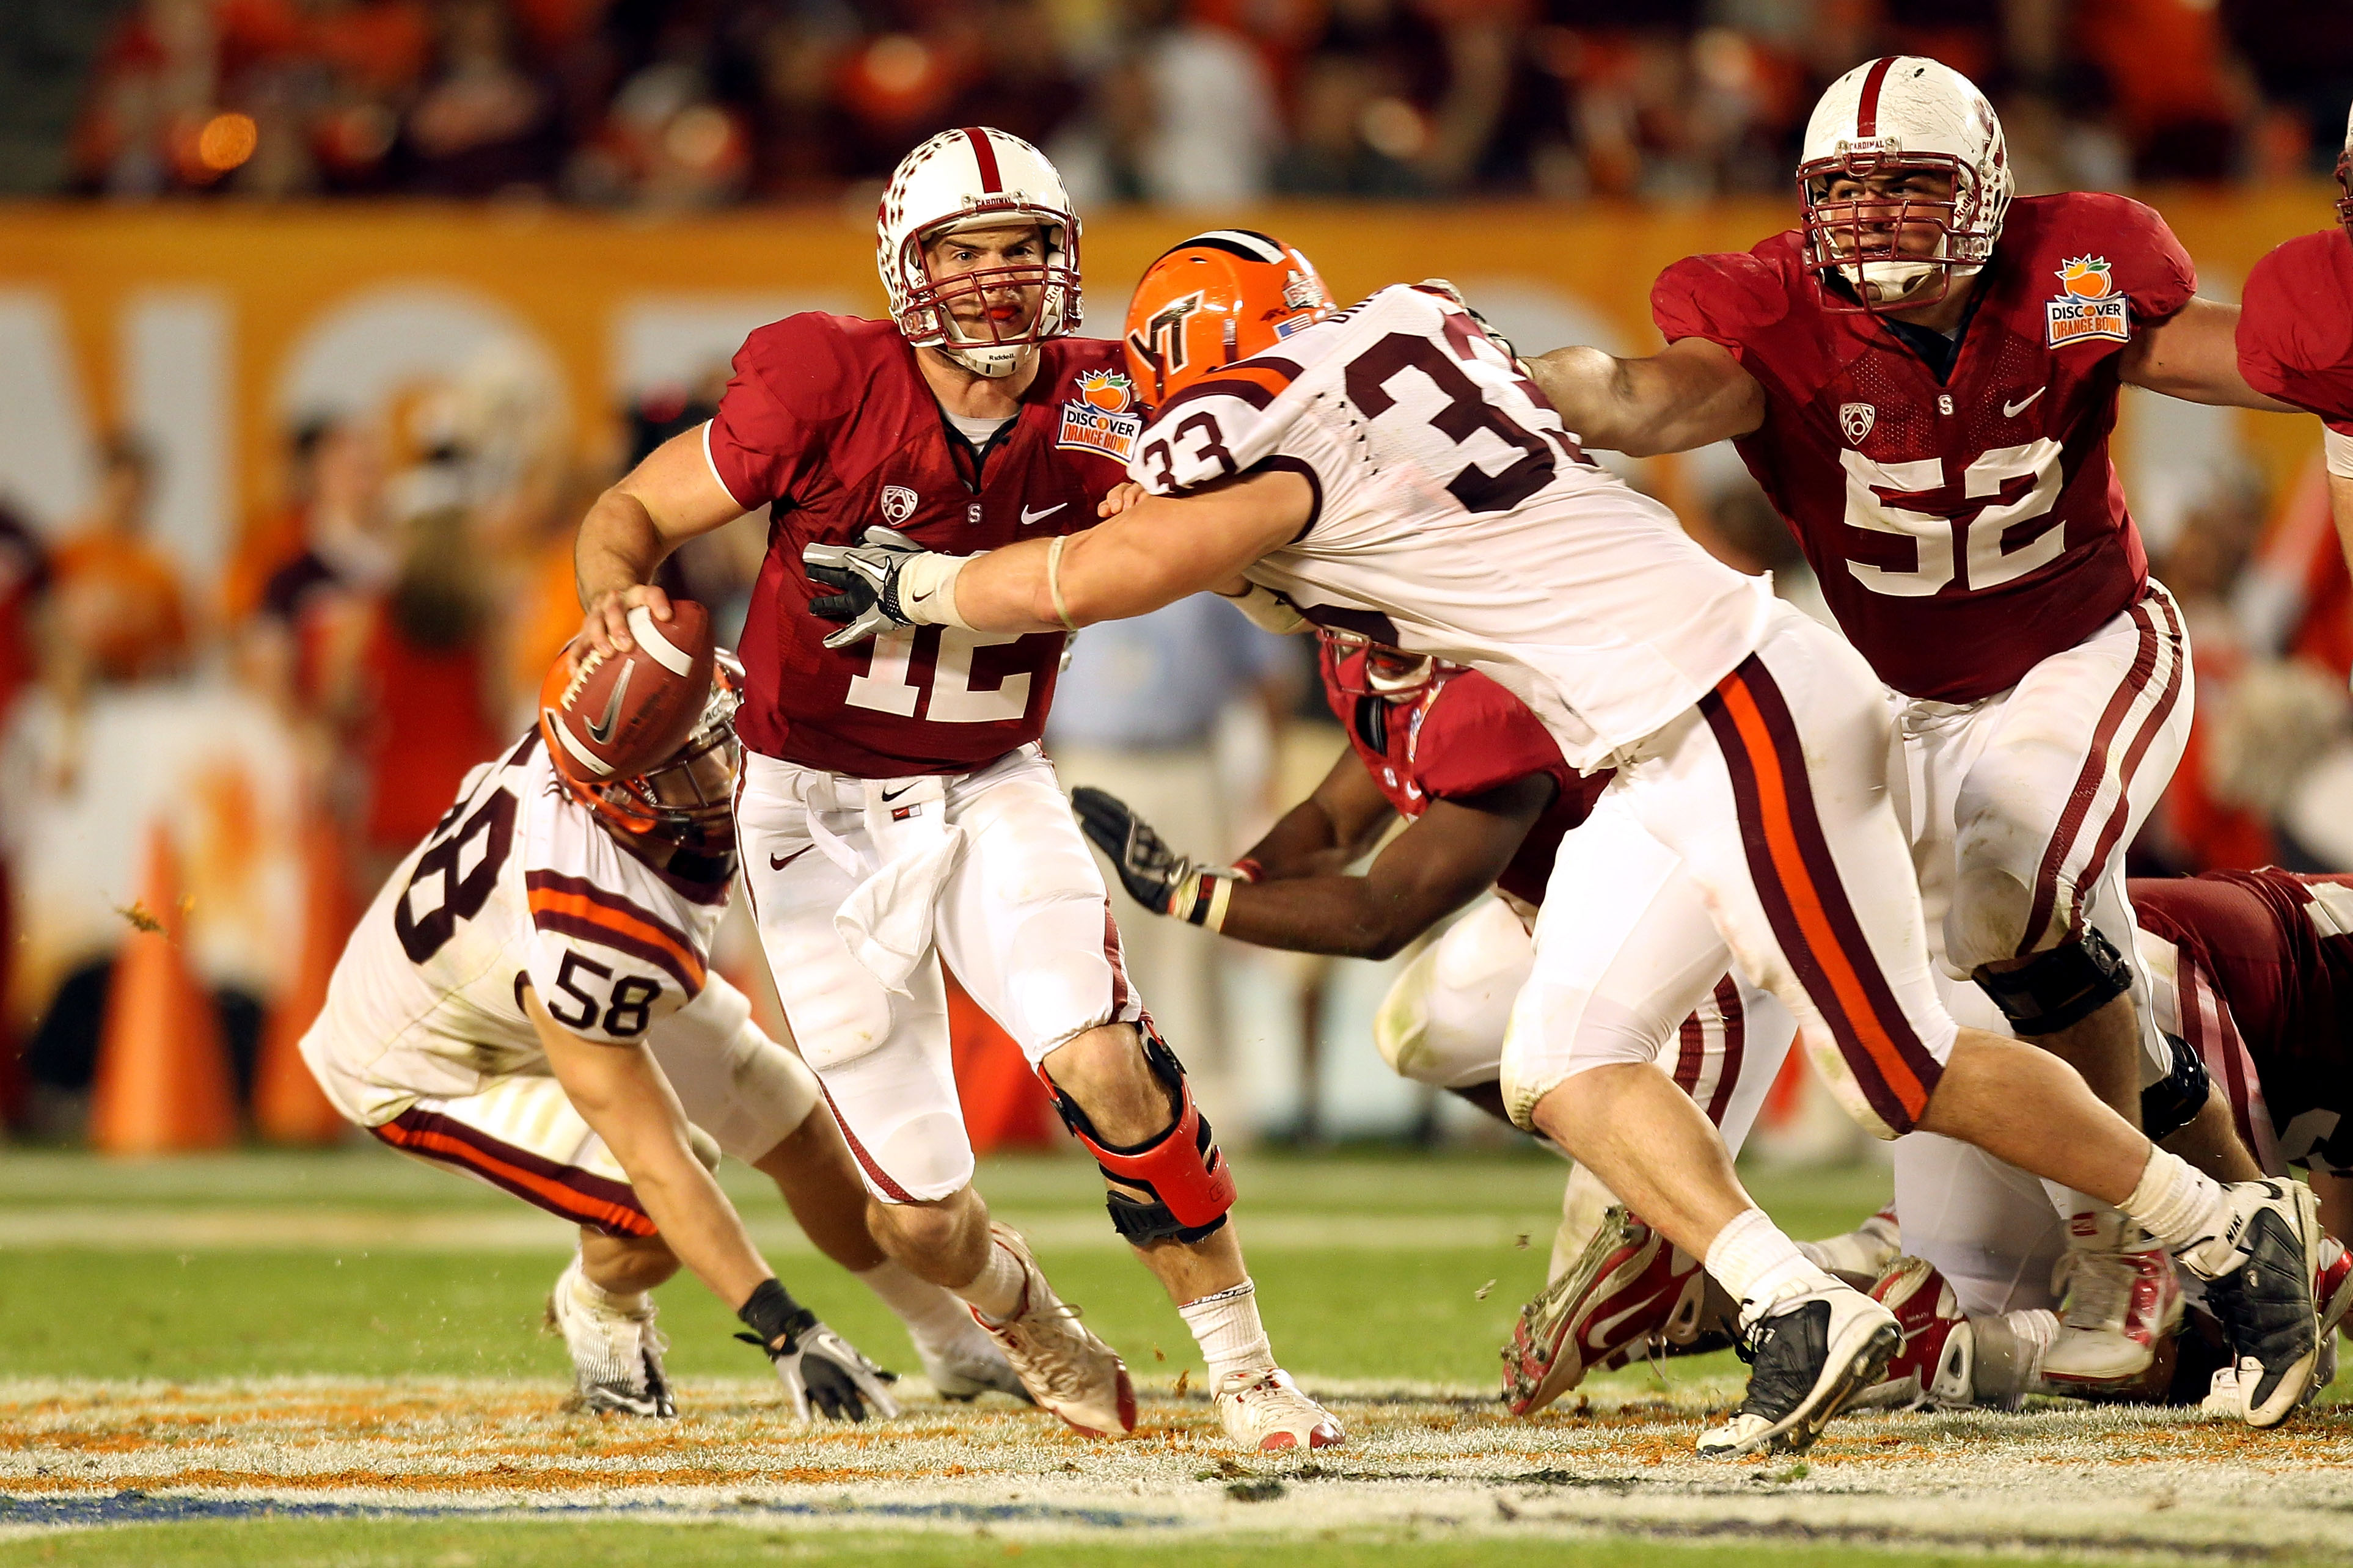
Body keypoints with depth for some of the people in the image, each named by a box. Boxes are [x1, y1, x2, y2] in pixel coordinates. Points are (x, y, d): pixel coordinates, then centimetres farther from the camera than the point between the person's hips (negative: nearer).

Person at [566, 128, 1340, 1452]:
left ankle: (1244, 1366, -7)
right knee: (920, 1214, 0)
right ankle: (1019, 1311, 37)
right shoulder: (831, 389, -19)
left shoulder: (1096, 409, -9)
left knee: (1106, 1064, -24)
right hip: (822, 821, -2)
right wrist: (618, 598, -31)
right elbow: (633, 512, -11)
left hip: (993, 793, 2)